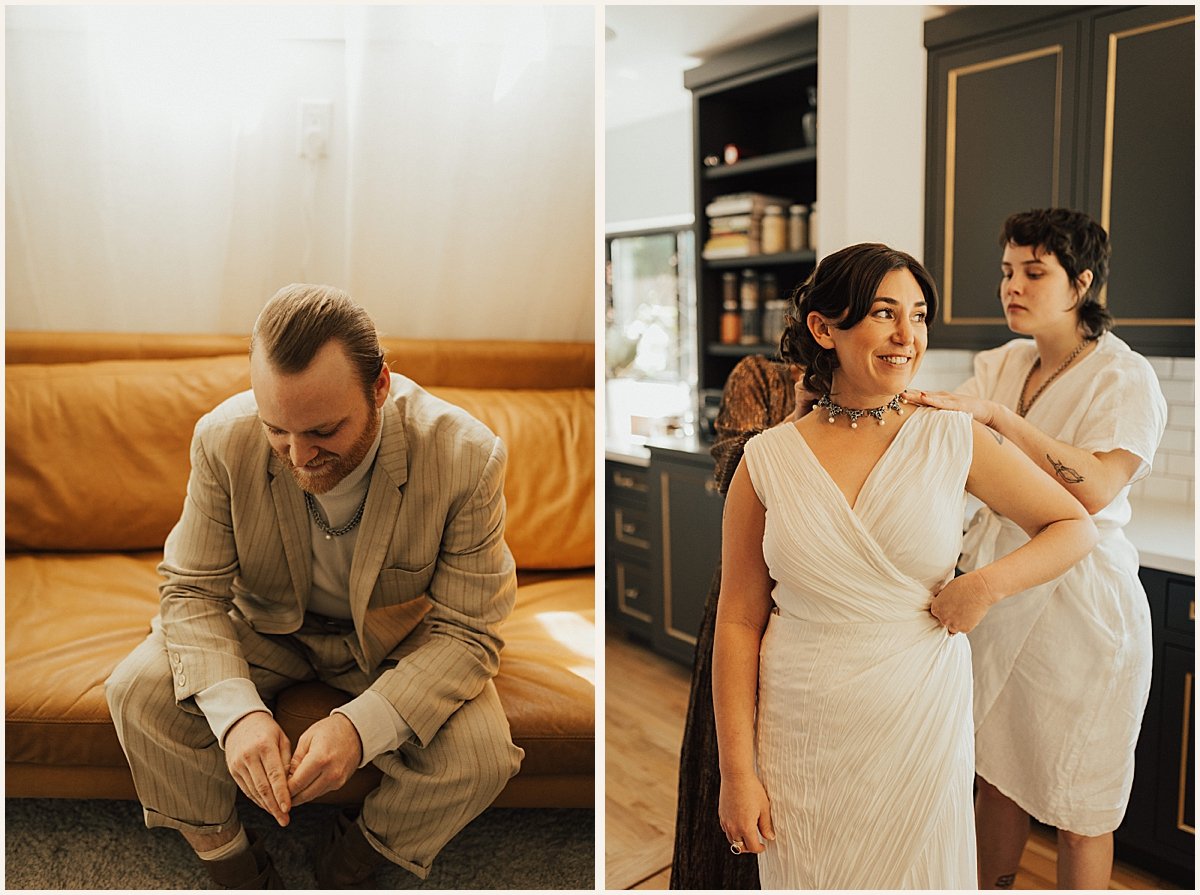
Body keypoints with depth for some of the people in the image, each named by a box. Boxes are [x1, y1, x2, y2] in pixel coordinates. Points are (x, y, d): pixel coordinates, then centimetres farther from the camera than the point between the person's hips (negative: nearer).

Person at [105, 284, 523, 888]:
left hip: (397, 639, -1)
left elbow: (466, 632, -23)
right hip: (268, 627, 2)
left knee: (481, 755, -26)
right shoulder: (224, 440, -23)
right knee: (138, 690, -22)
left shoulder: (466, 457, -30)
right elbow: (190, 590, -14)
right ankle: (227, 860, 4)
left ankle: (352, 860, 6)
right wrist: (236, 711, -33)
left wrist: (359, 726, -39)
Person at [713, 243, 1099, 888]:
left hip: (921, 720, 1)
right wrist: (736, 771, -5)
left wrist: (986, 585, -10)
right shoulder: (767, 461, -5)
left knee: (919, 871, 15)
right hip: (801, 732, 0)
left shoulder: (953, 440, -4)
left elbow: (1075, 527, 7)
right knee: (806, 876, 13)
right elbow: (738, 622, -4)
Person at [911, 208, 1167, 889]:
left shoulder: (1126, 378, -12)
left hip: (1078, 600, -6)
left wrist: (996, 416, -31)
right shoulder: (1004, 364, 7)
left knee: (1078, 807, 8)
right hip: (997, 588, 6)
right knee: (998, 770, 19)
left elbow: (1094, 490, -27)